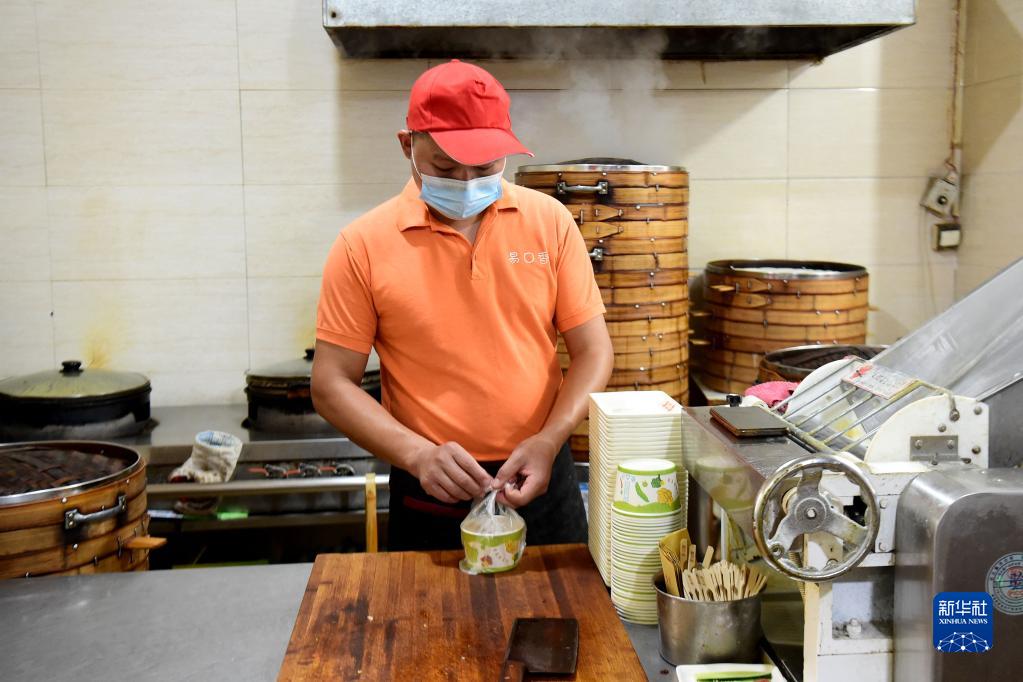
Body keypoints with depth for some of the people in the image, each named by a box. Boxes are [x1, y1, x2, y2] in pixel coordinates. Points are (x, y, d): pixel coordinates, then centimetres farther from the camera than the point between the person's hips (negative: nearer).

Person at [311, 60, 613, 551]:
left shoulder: (549, 221, -3)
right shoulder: (364, 245, -7)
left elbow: (592, 350, -1)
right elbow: (331, 385, -6)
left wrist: (548, 442, -16)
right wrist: (418, 454, -20)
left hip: (541, 481, 2)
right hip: (429, 493, -1)